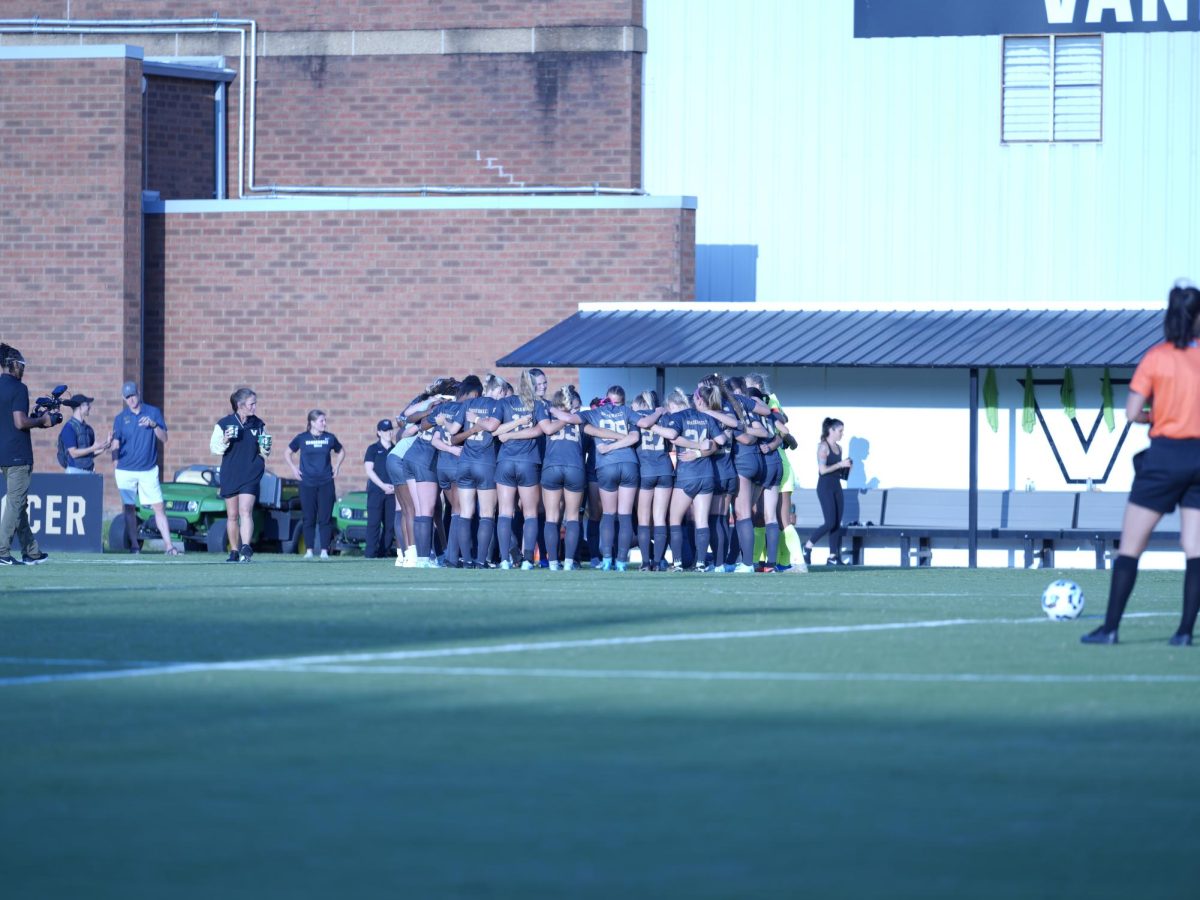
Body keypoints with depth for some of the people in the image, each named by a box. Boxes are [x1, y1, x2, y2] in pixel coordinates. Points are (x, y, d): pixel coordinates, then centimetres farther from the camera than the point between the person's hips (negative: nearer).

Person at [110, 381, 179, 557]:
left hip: (149, 470, -1)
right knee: (129, 508, 2)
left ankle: (168, 544, -6)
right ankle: (134, 545, 9)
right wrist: (113, 465, -5)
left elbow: (164, 438, 3)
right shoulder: (121, 418, 5)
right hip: (126, 471, 1)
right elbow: (116, 444, 6)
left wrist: (153, 425, -15)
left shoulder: (153, 412, 5)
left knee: (158, 507, -5)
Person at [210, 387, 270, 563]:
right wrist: (225, 441, -18)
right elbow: (214, 448, 1)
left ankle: (246, 548, -26)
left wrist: (266, 449, -8)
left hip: (251, 476, -1)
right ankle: (234, 551, 20)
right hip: (229, 476, 1)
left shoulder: (259, 425, 5)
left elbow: (264, 453, 14)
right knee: (232, 515, 9)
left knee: (246, 511, -16)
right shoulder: (224, 424, -1)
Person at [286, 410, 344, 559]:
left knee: (325, 518, -3)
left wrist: (337, 467, 9)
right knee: (309, 518, 1)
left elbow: (341, 452, 21)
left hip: (326, 484, 1)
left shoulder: (330, 438, 5)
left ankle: (324, 550, 1)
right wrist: (293, 468, 4)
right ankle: (309, 550, 8)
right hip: (307, 484, -1)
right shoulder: (302, 438, 1)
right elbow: (289, 453, 15)